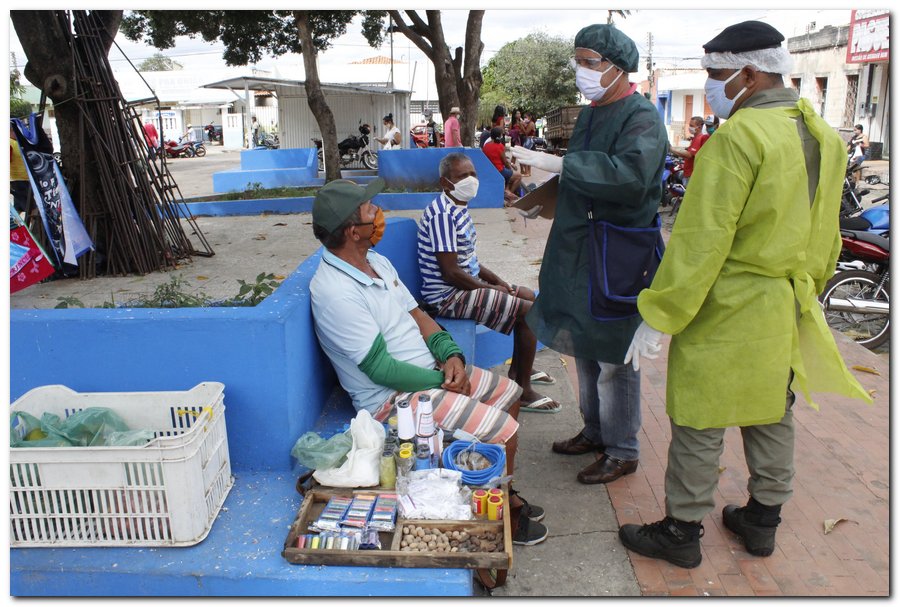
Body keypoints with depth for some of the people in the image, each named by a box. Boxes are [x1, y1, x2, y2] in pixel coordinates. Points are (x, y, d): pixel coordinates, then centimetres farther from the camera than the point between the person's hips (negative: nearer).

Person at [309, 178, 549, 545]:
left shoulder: (376, 262, 4)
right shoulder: (334, 293, -26)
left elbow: (416, 315, 8)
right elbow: (382, 369, -24)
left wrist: (451, 354, -8)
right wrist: (442, 381, -15)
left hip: (431, 370, 10)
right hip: (393, 395, -10)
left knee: (509, 395, 16)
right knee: (503, 432, -15)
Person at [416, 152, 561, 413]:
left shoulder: (459, 208, 10)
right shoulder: (443, 215, -22)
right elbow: (451, 273, -25)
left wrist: (496, 279, 7)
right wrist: (491, 289, -13)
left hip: (468, 283, 11)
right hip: (449, 296, -11)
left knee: (528, 295, 20)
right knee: (530, 311, -15)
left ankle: (518, 369, 32)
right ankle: (523, 392, -4)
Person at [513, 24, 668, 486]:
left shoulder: (641, 118, -14)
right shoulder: (590, 114, 13)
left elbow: (630, 174, -33)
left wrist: (555, 163, -32)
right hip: (581, 250, 9)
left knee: (614, 357, 1)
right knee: (584, 347, 18)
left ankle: (623, 451, 18)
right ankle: (595, 432, 36)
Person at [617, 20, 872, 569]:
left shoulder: (738, 138, -19)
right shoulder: (824, 137, 7)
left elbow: (701, 241, -23)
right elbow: (826, 237, 15)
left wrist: (658, 317, -18)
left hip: (727, 313, -8)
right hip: (789, 313, 9)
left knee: (701, 425, 4)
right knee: (773, 417, 19)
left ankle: (682, 533, 19)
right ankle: (763, 520, 35)